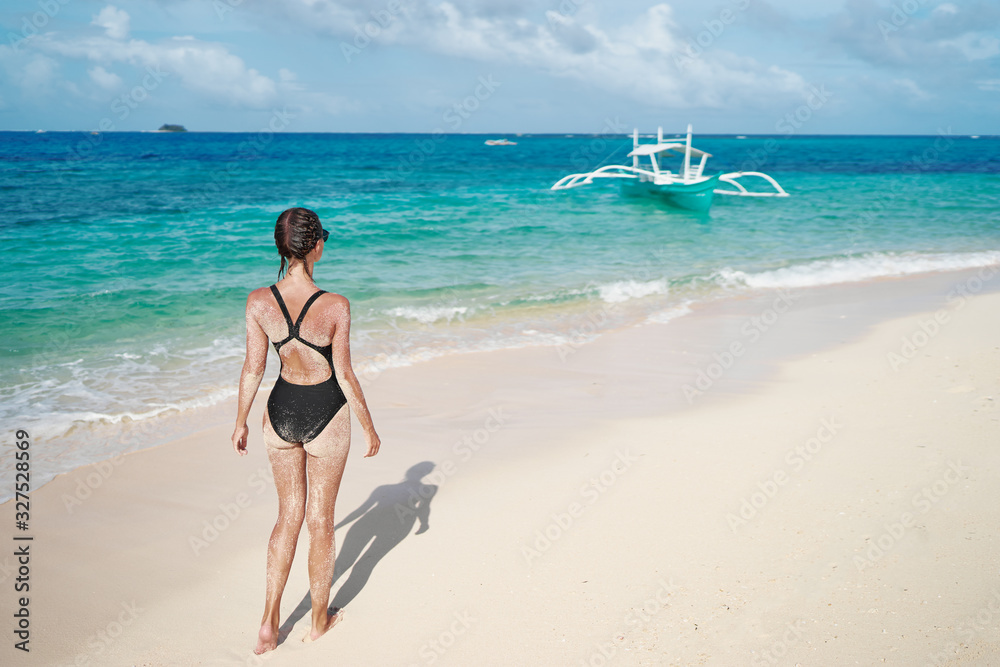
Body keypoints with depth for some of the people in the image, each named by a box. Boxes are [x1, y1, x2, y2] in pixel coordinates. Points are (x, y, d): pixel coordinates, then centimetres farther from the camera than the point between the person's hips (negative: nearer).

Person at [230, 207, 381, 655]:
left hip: (281, 411, 3)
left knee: (289, 515, 20)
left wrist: (240, 422, 10)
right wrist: (370, 429, -1)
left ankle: (269, 623, 17)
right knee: (320, 520, 14)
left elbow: (253, 368, -5)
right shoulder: (335, 307, -21)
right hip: (325, 415, -3)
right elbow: (345, 375, -14)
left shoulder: (259, 301, -13)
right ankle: (319, 621, 30)